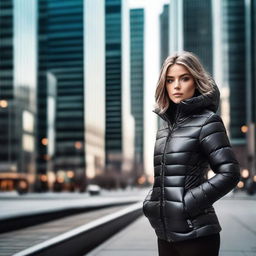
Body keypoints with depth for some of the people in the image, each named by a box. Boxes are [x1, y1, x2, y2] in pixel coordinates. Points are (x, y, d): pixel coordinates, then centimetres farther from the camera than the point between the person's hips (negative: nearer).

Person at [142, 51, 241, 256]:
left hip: (195, 233, -6)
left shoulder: (207, 122, -6)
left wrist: (189, 202, -15)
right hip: (165, 232, 6)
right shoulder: (165, 127, 13)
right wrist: (151, 202, 6)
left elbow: (229, 173, -13)